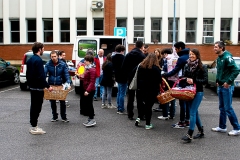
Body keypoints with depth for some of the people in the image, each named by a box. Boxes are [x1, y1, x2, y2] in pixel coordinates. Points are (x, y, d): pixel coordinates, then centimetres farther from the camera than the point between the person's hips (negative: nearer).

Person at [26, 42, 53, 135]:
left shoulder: (30, 60, 13)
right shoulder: (38, 60, -17)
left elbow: (28, 74, 18)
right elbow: (41, 76, -23)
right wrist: (47, 86, -18)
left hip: (32, 86, 10)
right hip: (38, 88, -10)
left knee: (33, 106, 15)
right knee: (37, 107, -3)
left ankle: (33, 126, 22)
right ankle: (34, 128, 2)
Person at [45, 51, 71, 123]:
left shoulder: (63, 64, -6)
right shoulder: (48, 64, -5)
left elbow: (66, 74, -7)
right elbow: (44, 73, -11)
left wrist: (68, 83, -22)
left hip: (60, 85, -1)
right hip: (51, 85, 1)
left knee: (62, 102, 1)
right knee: (52, 102, 10)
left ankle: (64, 117, 13)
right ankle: (55, 116, 24)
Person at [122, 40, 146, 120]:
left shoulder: (128, 55, 3)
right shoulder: (142, 56, -12)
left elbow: (123, 67, 2)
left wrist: (126, 76, 8)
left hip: (130, 78, 3)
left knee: (130, 97, 9)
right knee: (140, 97, 5)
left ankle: (130, 115, 10)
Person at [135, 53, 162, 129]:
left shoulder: (141, 66, 6)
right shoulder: (156, 68, -9)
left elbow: (138, 78, 9)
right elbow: (159, 80, -7)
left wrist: (139, 87, 14)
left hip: (142, 88, 4)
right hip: (152, 89, -4)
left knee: (144, 104, 21)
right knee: (149, 106, 2)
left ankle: (139, 118, 8)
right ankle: (148, 124, 8)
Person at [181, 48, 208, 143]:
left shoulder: (202, 67, -8)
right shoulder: (187, 66, 6)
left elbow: (205, 80, -10)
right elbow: (183, 77, 11)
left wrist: (194, 80, -20)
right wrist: (186, 79, -12)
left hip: (198, 92, -5)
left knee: (192, 112, -10)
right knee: (195, 112, 13)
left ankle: (189, 135, -10)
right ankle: (201, 131, 27)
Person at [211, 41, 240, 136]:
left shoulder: (227, 57, -16)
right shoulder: (219, 58, 11)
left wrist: (228, 82, -20)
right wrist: (217, 81, 12)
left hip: (227, 87, -9)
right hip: (220, 86, 9)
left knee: (228, 108, -5)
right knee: (222, 108, 15)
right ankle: (222, 127, 25)